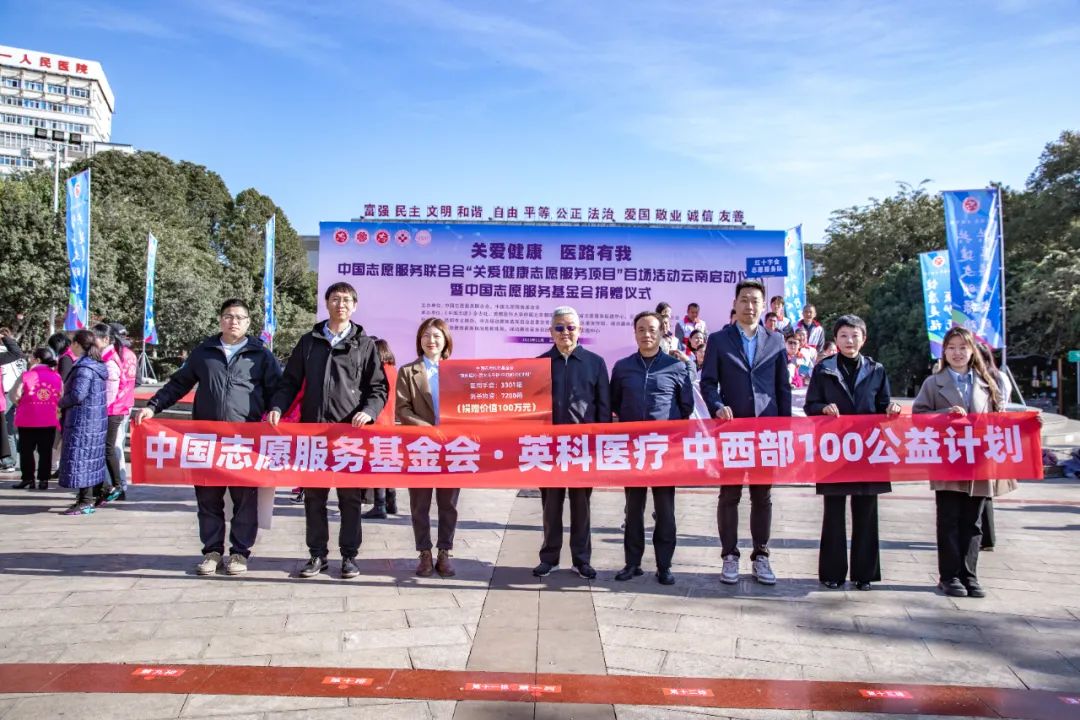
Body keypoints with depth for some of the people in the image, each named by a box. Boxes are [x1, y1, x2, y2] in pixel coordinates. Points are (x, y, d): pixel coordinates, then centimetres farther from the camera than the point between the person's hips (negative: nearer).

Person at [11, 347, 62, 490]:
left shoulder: (26, 375, -8)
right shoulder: (57, 376, 0)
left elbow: (15, 395, -10)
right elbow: (62, 397, 2)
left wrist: (20, 405, 8)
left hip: (28, 420, -2)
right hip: (49, 420, 2)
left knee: (26, 450, 10)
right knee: (45, 451, 7)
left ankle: (28, 478, 11)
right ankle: (43, 479, 7)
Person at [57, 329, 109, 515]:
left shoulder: (84, 367, -18)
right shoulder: (96, 364, 12)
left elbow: (77, 395, -24)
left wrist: (61, 403, -6)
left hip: (83, 420, -10)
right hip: (96, 418, 10)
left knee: (80, 458, -5)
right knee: (92, 458, 16)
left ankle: (85, 502, -3)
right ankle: (93, 496, 26)